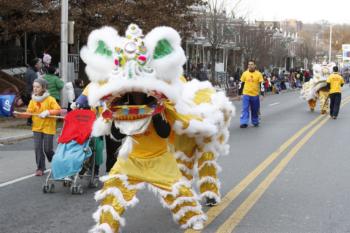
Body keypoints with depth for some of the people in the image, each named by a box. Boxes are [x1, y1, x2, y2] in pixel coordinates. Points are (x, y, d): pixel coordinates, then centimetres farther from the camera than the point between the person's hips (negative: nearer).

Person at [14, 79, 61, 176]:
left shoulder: (50, 99, -8)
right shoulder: (33, 100, 5)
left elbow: (58, 110, -14)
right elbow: (29, 113, 0)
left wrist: (48, 112, -25)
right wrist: (20, 114, -17)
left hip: (48, 127, -4)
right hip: (37, 127, 4)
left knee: (47, 149, 0)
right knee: (38, 148, -1)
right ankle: (40, 168, 8)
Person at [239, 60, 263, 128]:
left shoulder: (258, 74, -3)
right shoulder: (245, 73, 2)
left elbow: (261, 84, -3)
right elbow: (242, 84, 8)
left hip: (255, 95, 0)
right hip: (246, 94, 0)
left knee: (255, 110, 12)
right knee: (245, 109, -7)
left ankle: (255, 122, 27)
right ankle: (243, 123, -7)